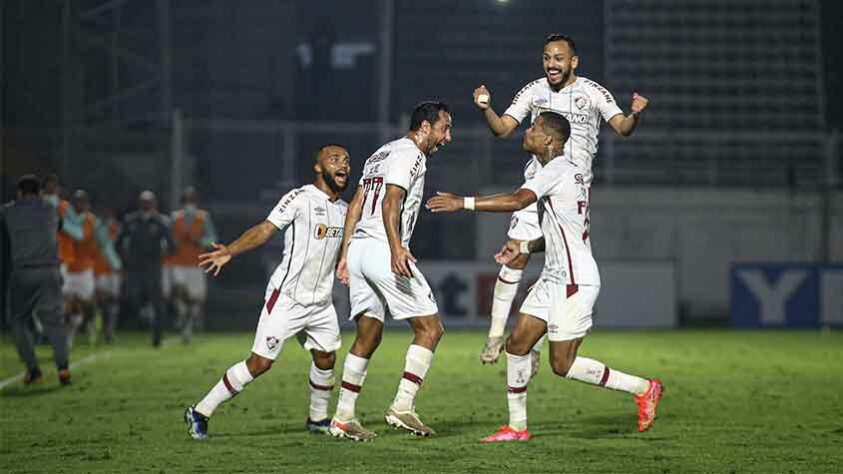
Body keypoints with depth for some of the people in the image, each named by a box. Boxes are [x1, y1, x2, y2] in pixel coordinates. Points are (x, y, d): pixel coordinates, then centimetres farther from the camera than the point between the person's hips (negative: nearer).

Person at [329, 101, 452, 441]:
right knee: (430, 328, -4)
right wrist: (397, 248, -29)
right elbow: (391, 202, -18)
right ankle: (402, 406, -12)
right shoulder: (410, 154, -5)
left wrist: (345, 253, 20)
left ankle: (343, 417, 13)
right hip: (383, 249, -9)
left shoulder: (381, 154, 23)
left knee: (368, 336, 14)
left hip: (358, 248, 9)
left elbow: (356, 204, 21)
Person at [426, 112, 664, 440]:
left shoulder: (557, 170, -15)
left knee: (562, 365, -5)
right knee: (517, 343, 5)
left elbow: (517, 201, -31)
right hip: (554, 278, 10)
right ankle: (517, 426, 11)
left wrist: (463, 203, -29)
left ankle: (643, 388, 6)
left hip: (575, 281, -10)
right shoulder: (576, 171, 15)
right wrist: (524, 247, 13)